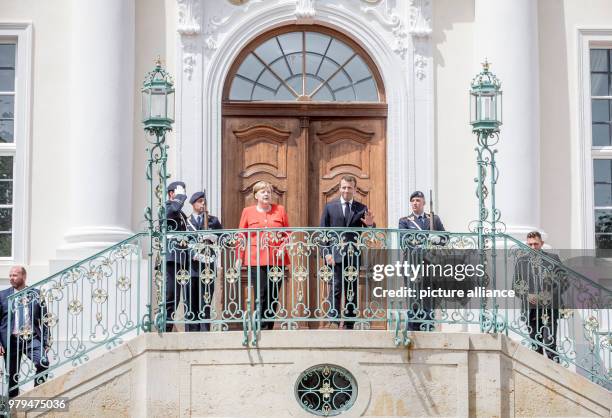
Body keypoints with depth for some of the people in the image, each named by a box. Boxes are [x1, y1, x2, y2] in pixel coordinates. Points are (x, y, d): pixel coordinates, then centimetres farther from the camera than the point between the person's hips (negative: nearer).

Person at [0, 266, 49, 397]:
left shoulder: (36, 294, 5)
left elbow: (44, 320, 6)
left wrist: (46, 342, 0)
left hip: (33, 338, -1)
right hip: (12, 340, 1)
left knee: (43, 363, -23)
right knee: (12, 374, 4)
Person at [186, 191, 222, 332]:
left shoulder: (213, 220, 15)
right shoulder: (185, 221, 9)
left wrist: (214, 237, -9)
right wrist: (193, 254, -16)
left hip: (208, 267, 1)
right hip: (190, 267, -1)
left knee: (205, 303, -2)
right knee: (191, 303, -2)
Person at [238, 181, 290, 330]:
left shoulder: (280, 210, 11)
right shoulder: (248, 211, 8)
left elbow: (287, 233, 13)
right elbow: (241, 236, 8)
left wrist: (283, 248, -4)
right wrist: (239, 258, 2)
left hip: (277, 260, 2)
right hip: (256, 260, -2)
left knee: (273, 295, 2)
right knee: (261, 294, -8)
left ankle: (269, 328, 10)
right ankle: (260, 327, -4)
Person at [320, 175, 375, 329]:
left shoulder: (362, 209, 9)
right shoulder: (330, 207, 7)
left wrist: (370, 225, -16)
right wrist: (327, 253, -6)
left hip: (353, 257, 2)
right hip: (335, 255, -2)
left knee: (352, 292, 4)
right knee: (335, 288, -11)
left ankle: (349, 325, 9)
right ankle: (333, 321, -12)